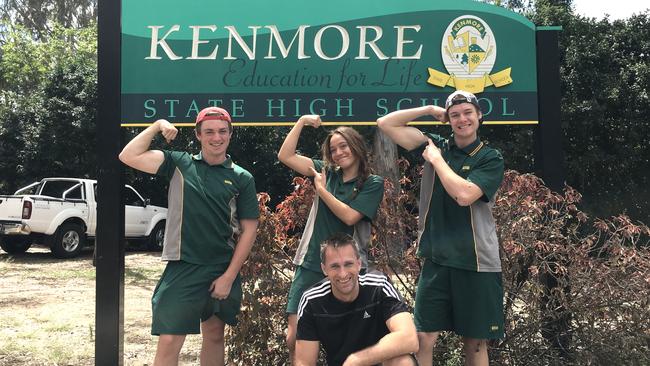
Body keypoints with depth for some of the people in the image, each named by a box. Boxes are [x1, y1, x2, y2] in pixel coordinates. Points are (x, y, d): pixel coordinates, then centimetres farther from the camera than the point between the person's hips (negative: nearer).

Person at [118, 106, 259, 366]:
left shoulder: (242, 178, 2)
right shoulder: (180, 164, 2)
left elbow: (249, 230, 0)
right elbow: (129, 157, -4)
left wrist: (229, 276, -5)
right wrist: (156, 126, -7)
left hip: (224, 271, 2)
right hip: (182, 268, -2)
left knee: (214, 336, 15)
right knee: (169, 342, -7)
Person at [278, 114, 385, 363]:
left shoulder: (373, 183, 0)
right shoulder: (326, 172, 9)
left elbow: (349, 216, -14)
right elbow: (285, 156, 2)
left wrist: (321, 189, -6)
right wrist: (302, 121, -1)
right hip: (311, 265, 3)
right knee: (294, 337, -4)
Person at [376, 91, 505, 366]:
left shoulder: (490, 158, -2)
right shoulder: (435, 146, 7)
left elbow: (464, 195, -20)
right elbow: (385, 124, 4)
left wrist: (436, 160, -8)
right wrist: (431, 110, 2)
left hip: (477, 263, -2)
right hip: (437, 259, 2)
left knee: (475, 342, 8)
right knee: (424, 336, -1)